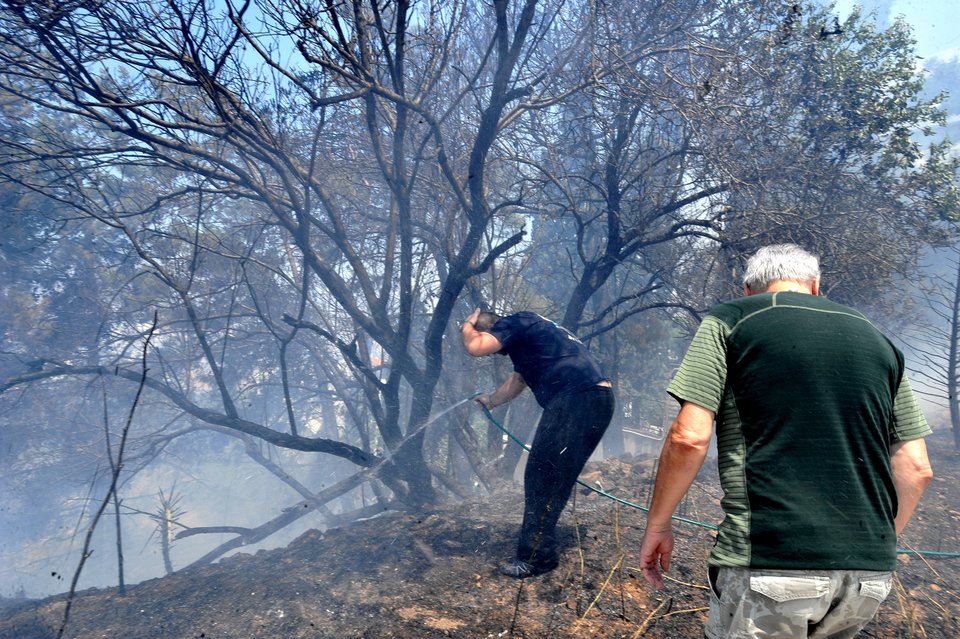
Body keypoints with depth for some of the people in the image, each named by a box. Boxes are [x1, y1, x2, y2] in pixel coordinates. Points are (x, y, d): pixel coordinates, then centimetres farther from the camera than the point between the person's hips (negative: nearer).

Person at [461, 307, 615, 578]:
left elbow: (475, 346, -14)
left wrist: (467, 326, 7)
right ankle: (538, 544, 27)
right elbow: (519, 379, 40)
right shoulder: (526, 332, 28)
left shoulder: (514, 323, -1)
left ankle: (536, 556, 3)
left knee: (542, 479, -4)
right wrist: (491, 400, 49)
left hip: (577, 399, -10)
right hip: (595, 400, 10)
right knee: (553, 479, 17)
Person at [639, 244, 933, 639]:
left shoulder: (728, 323, 2)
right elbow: (916, 469, 12)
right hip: (870, 572, 6)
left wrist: (657, 525, 3)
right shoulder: (876, 340, 15)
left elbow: (689, 438, -9)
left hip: (770, 565, -5)